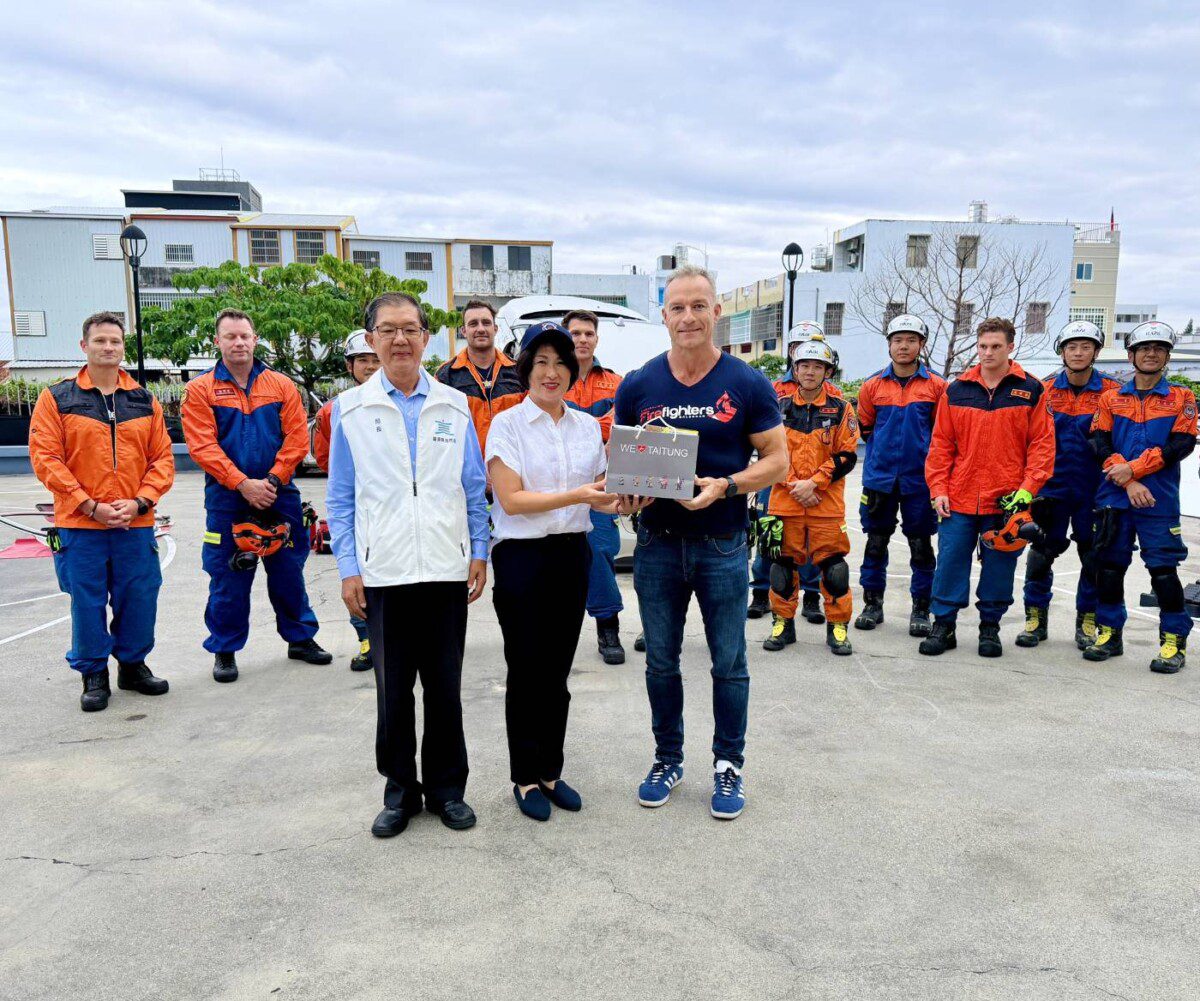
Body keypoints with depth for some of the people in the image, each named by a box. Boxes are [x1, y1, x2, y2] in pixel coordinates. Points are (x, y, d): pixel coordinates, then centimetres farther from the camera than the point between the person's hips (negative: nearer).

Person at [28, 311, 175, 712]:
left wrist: (138, 502, -8)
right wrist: (91, 506, -12)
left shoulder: (145, 401, 9)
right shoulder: (56, 398, 1)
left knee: (139, 598, 7)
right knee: (87, 602, 6)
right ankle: (94, 675, 22)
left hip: (135, 524, 2)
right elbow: (45, 457, -5)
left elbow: (162, 458, 6)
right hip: (79, 525, -2)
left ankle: (133, 665, 27)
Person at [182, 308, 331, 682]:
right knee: (227, 578, 6)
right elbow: (202, 446, -8)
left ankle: (300, 638, 27)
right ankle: (224, 650, 20)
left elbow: (297, 438, -1)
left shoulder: (282, 386, 6)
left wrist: (273, 480, -12)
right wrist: (243, 484, -17)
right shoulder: (200, 390, 0)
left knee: (288, 571, 11)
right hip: (226, 500, -1)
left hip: (279, 496, 2)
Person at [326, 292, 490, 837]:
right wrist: (348, 569, -1)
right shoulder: (350, 409, 4)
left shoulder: (454, 406, 6)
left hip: (446, 569, 1)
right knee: (392, 691, 9)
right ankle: (400, 790, 26)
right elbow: (340, 498, 5)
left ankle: (447, 788, 25)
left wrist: (479, 553, 5)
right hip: (383, 572, 0)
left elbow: (474, 487, 10)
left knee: (445, 688, 9)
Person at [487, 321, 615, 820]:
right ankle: (526, 779, 20)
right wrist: (576, 496, -22)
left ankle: (550, 771, 26)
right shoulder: (507, 424, -6)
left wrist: (623, 501, -7)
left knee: (557, 671, 12)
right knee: (527, 671, 5)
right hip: (522, 558, -4)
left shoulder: (587, 426, 9)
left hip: (573, 554, 4)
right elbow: (511, 498, -15)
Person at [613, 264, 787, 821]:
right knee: (661, 661, 14)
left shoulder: (747, 385, -4)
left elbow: (776, 460, -2)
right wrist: (626, 493, -13)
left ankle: (728, 765, 26)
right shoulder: (638, 386, 2)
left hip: (722, 545, -2)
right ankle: (667, 759, 32)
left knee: (729, 665, 8)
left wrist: (724, 486, -19)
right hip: (657, 544, 2)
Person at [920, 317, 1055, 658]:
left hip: (1007, 501, -1)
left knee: (999, 566, 8)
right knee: (950, 562, 4)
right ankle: (943, 625, 15)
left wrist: (1027, 489, -9)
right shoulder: (956, 390, 6)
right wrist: (938, 489, 0)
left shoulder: (1031, 391, 2)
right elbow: (941, 444, 6)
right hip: (959, 499, 1)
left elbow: (1042, 444, 0)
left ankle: (990, 627, 22)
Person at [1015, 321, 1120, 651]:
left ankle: (1087, 621, 22)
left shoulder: (1111, 392, -1)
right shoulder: (1045, 390, 3)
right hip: (1052, 487, 1)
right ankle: (1036, 618, 17)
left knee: (1094, 558, 8)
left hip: (1093, 490, 0)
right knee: (1041, 554, 4)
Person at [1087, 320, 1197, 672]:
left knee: (1163, 568, -3)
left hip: (1159, 499, -2)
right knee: (1109, 565, 6)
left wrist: (1133, 468, -15)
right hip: (1114, 497, 2)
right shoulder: (1111, 398, 11)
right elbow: (1100, 443, 0)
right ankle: (1110, 633, 19)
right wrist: (1128, 483, -13)